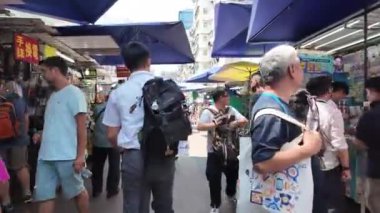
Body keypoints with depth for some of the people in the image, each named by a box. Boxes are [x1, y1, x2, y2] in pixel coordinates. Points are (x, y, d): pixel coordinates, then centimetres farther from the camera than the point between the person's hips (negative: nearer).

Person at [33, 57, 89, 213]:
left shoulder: (74, 93, -8)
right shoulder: (53, 95, 15)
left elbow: (81, 127, -12)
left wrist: (80, 156, -16)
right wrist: (41, 135, 5)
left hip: (67, 156, -7)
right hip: (46, 156, 8)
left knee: (77, 192, 9)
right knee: (44, 196, 9)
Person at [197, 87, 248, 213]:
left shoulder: (231, 110, 5)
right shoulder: (208, 111, -9)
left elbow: (245, 121, -1)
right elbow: (199, 127, -19)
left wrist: (237, 122, -21)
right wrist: (215, 124, -27)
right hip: (215, 151, -5)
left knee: (233, 174, 20)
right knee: (214, 179, 2)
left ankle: (231, 194, 49)